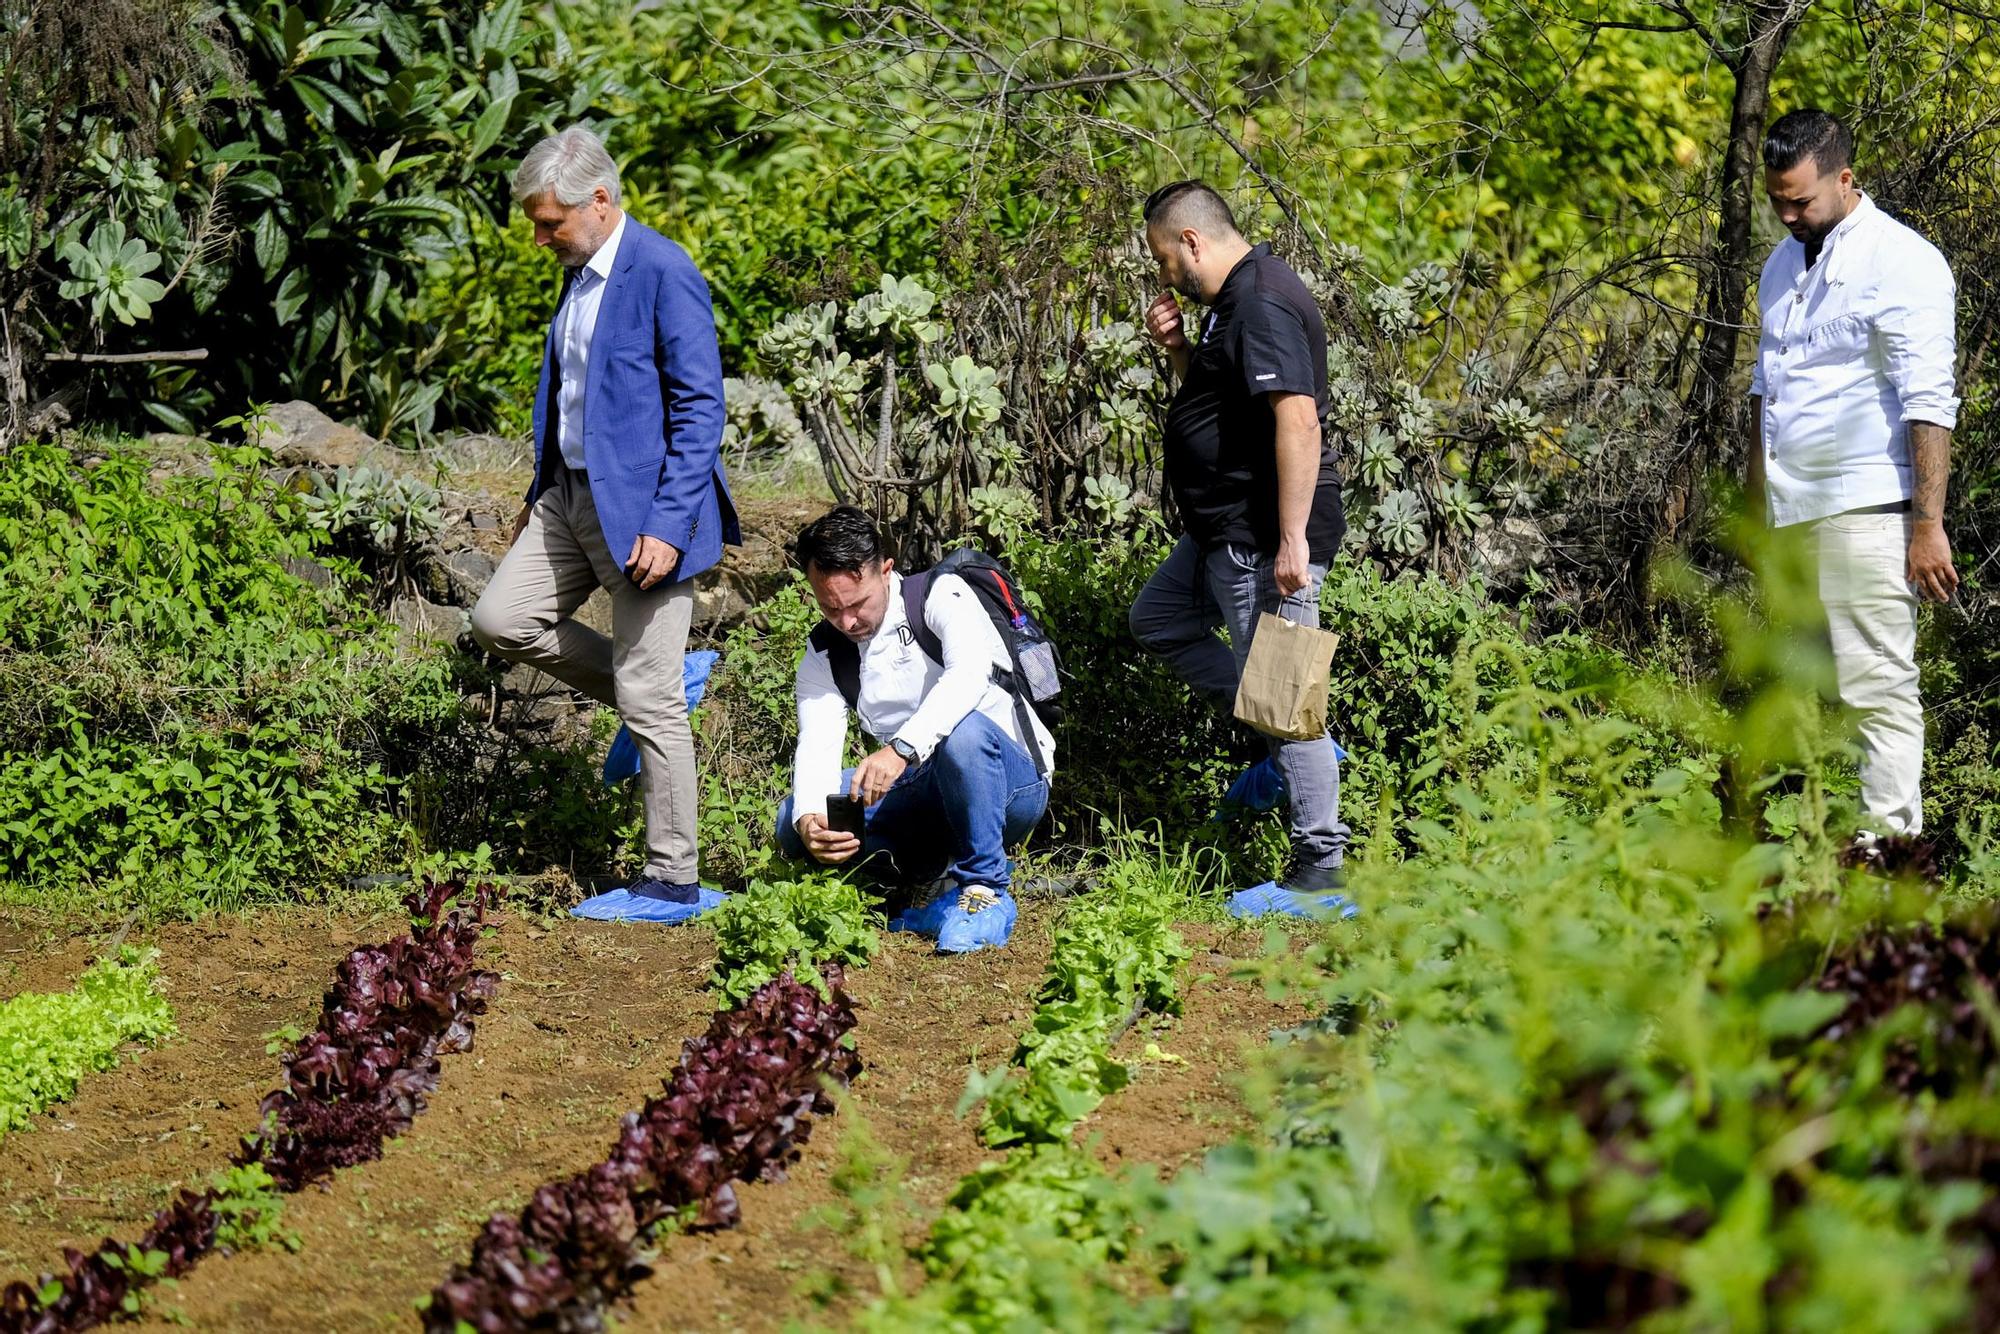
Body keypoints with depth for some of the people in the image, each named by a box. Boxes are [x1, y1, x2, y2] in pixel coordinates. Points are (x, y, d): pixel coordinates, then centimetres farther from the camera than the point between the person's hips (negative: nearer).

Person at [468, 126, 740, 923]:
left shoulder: (664, 276, -18)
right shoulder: (580, 275, 10)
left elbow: (701, 411, -19)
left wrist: (669, 527, -23)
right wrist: (541, 496, 19)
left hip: (644, 509, -9)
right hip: (575, 493, 9)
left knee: (649, 698, -4)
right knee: (501, 621, 4)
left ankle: (673, 882, 5)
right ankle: (649, 701, 19)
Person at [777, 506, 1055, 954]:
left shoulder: (941, 595, -12)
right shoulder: (822, 658, 3)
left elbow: (970, 671, -33)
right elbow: (817, 748, -11)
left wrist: (902, 749, -49)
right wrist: (809, 821, -34)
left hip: (1011, 784, -5)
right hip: (927, 798, 5)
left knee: (962, 729, -38)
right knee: (793, 821, -13)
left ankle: (985, 888, -24)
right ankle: (933, 879, -7)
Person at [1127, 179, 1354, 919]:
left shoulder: (1262, 306, -20)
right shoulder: (1236, 298, 13)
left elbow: (1298, 420, -28)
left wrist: (1292, 543, -30)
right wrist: (1179, 350, 7)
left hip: (1266, 542, -11)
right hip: (1226, 532, 11)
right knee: (1158, 617, 25)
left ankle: (1320, 874, -2)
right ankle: (1285, 743, 22)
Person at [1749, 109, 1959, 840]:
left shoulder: (1903, 262, -8)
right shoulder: (1783, 264, 17)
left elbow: (1930, 407, -12)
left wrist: (1928, 526, -17)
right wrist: (1757, 509, 20)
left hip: (1864, 509, -8)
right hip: (1793, 509, 8)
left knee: (1878, 689, -8)